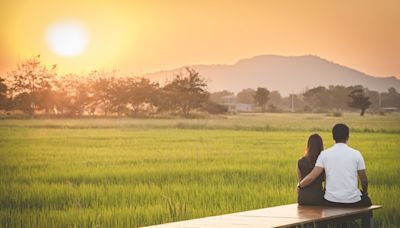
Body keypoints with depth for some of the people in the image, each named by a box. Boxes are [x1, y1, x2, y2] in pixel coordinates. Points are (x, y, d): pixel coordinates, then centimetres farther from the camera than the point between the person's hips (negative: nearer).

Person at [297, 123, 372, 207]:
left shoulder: (324, 154, -1)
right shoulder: (356, 154, -2)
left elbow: (312, 177, -5)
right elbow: (364, 180, 2)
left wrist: (299, 185, 14)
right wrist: (365, 192, 23)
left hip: (330, 201, 1)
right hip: (352, 201, -1)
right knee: (366, 200, 31)